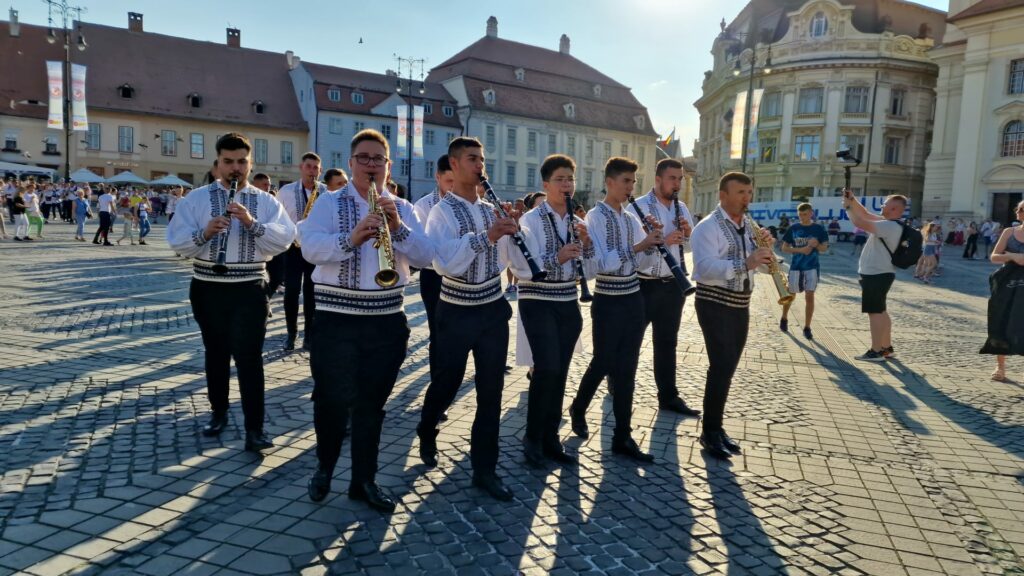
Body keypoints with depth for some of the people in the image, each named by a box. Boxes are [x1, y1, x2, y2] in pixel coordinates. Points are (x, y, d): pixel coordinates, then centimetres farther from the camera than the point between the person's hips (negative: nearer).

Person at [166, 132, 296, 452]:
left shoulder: (266, 201, 3)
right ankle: (218, 413, 32)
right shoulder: (196, 198, 4)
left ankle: (254, 428, -3)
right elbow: (177, 242, -4)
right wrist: (204, 234, -22)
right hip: (207, 289, 2)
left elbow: (285, 239, -9)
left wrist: (253, 224, -22)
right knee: (216, 353, 15)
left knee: (249, 356, -6)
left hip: (249, 290, -2)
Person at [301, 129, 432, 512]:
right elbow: (309, 248, -15)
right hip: (336, 320, -2)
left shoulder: (402, 209, 8)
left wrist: (397, 227, -20)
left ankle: (364, 480, 24)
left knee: (372, 404, 10)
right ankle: (325, 468, 31)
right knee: (332, 400, 4)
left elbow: (425, 257, -4)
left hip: (387, 321, 3)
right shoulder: (329, 203, 0)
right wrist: (351, 238, -31)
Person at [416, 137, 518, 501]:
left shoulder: (491, 210, 8)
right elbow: (445, 263, -27)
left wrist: (510, 230, -6)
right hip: (457, 313, -5)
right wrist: (486, 235, -33)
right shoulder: (442, 211, -10)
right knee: (447, 384, 10)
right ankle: (426, 433, 41)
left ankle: (485, 469, 16)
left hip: (494, 310, 5)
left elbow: (505, 259, 10)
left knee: (491, 391, 5)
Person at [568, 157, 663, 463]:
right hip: (608, 302, -6)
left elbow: (642, 263, 8)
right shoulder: (596, 216, -10)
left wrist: (652, 243, -9)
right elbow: (601, 263, -21)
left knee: (627, 368, 7)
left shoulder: (631, 217, 9)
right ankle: (578, 409, 34)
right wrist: (638, 246, -26)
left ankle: (622, 436, 15)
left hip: (634, 299, 6)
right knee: (603, 363, 5)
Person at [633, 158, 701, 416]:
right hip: (643, 285, -6)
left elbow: (691, 246, 15)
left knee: (667, 341, 13)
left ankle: (668, 397, 22)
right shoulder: (638, 207, -11)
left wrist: (687, 235, -6)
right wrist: (663, 241, -29)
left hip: (673, 285, 6)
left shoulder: (682, 208, 9)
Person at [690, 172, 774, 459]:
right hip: (715, 305, -8)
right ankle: (710, 431, 2)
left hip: (740, 306, 8)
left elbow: (758, 264, 15)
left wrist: (764, 248, -5)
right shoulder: (707, 227, -14)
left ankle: (716, 426, 24)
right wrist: (744, 264, -35)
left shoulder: (748, 227, 12)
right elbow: (704, 268, -27)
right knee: (721, 368, -10)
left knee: (727, 369, 13)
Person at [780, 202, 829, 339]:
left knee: (809, 296, -3)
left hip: (812, 267, -1)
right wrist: (801, 250, -15)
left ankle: (807, 327, 6)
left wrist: (816, 245, -20)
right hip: (795, 266, 1)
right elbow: (784, 248, 1)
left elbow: (825, 248, 3)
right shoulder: (793, 228, 0)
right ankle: (784, 319, 35)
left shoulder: (818, 229, -1)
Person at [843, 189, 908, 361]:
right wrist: (852, 200, 7)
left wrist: (848, 207, -13)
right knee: (880, 311, 17)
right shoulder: (888, 223, 11)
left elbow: (860, 223, -27)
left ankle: (876, 351, -5)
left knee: (875, 312, -8)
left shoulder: (890, 226, -21)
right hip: (878, 274, 10)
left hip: (877, 275, -10)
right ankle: (887, 347, 25)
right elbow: (866, 214, 19)